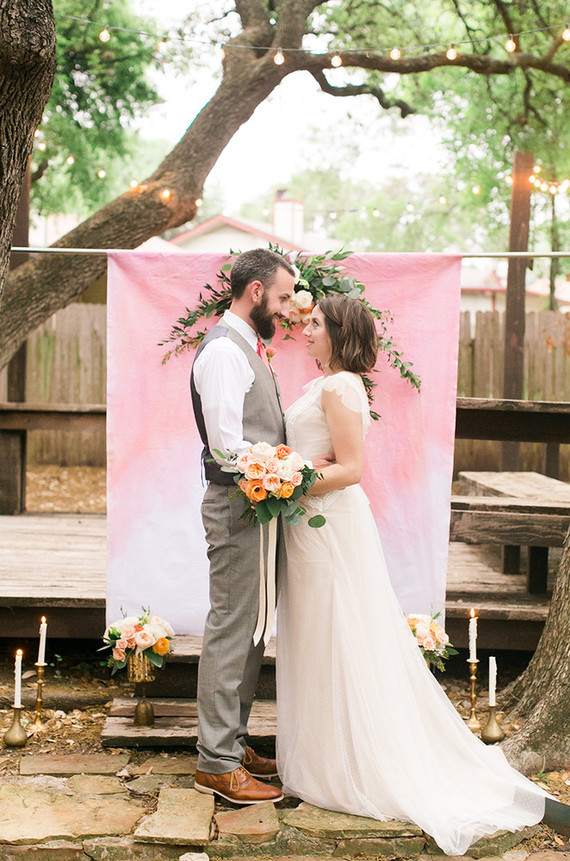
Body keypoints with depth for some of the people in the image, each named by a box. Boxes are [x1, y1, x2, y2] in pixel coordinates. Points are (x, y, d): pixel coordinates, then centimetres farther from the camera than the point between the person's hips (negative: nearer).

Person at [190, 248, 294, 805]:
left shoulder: (246, 347, 18)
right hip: (237, 507, -10)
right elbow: (227, 444, -22)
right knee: (231, 630, -4)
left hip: (256, 506, 10)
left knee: (249, 630, 15)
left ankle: (232, 742, 27)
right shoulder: (224, 350, -14)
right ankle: (217, 762, 6)